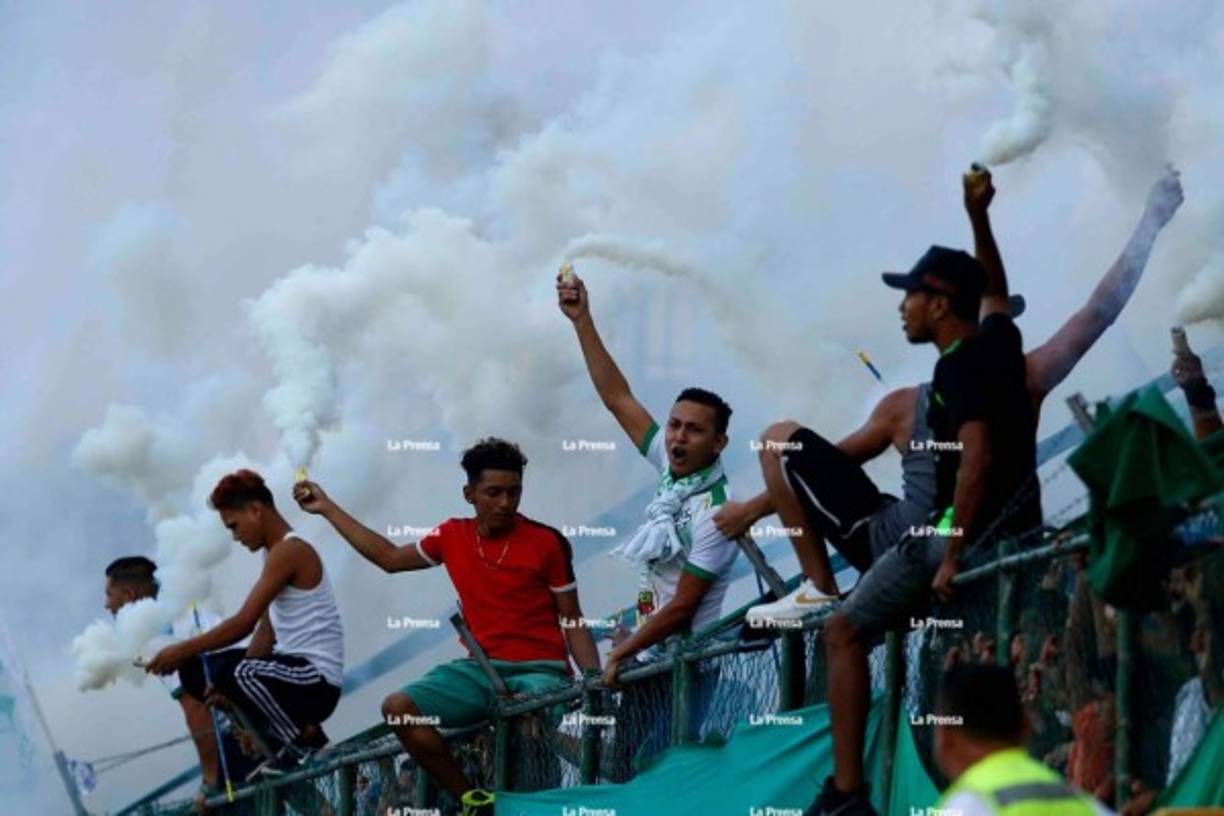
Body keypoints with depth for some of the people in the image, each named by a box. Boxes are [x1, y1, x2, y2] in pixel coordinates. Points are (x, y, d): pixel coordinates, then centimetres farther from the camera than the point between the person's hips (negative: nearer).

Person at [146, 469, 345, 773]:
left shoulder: (289, 551, -17)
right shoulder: (276, 552, 15)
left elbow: (244, 623, -23)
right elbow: (266, 632, 12)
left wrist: (182, 651, -17)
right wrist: (232, 686, -2)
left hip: (317, 681, -10)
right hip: (293, 668, 10)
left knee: (241, 674, -37)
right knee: (196, 670, 13)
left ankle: (309, 742, -11)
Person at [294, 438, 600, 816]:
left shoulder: (547, 542, -4)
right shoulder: (453, 537, 8)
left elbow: (573, 623, 0)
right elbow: (390, 558, 25)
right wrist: (327, 508, 27)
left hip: (540, 669, -5)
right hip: (482, 667, 5)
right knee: (398, 708, -15)